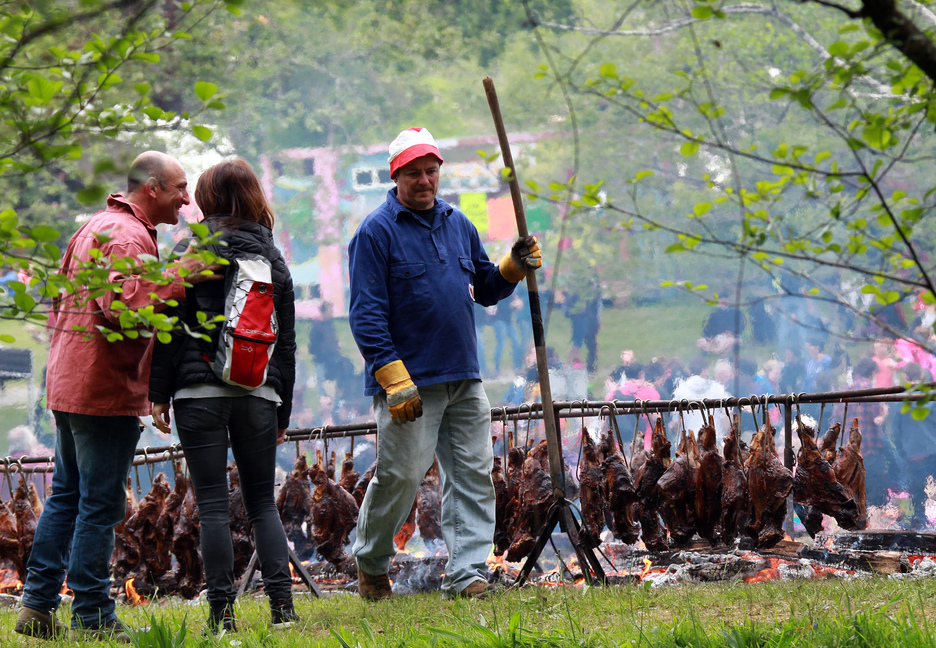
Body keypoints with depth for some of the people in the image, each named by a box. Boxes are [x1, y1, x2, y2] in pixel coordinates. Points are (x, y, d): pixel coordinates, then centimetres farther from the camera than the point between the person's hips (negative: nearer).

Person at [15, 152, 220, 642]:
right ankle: (92, 618, -2)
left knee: (67, 494, 16)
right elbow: (122, 307, -29)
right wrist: (176, 278, -25)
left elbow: (64, 297, 24)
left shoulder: (96, 227, 17)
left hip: (68, 381, 10)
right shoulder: (128, 237, -16)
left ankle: (38, 605, 17)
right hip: (105, 390, -10)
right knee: (101, 504, -5)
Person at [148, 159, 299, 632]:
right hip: (258, 395, 3)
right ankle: (281, 602, 0)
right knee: (262, 502, 10)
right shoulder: (273, 259, 11)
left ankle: (222, 609, -3)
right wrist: (283, 410, 19)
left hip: (200, 392, -3)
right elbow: (286, 340, 13)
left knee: (213, 504, 0)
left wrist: (159, 394, 0)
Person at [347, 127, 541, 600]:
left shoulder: (457, 224, 15)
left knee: (473, 475, 1)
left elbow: (485, 289, 23)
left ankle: (466, 575, 3)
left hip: (464, 380, 6)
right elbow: (367, 314, -11)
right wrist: (395, 380, -18)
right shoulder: (376, 232, -6)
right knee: (401, 475, -4)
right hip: (410, 380, -6)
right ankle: (370, 563, 17)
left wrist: (514, 267, 1)